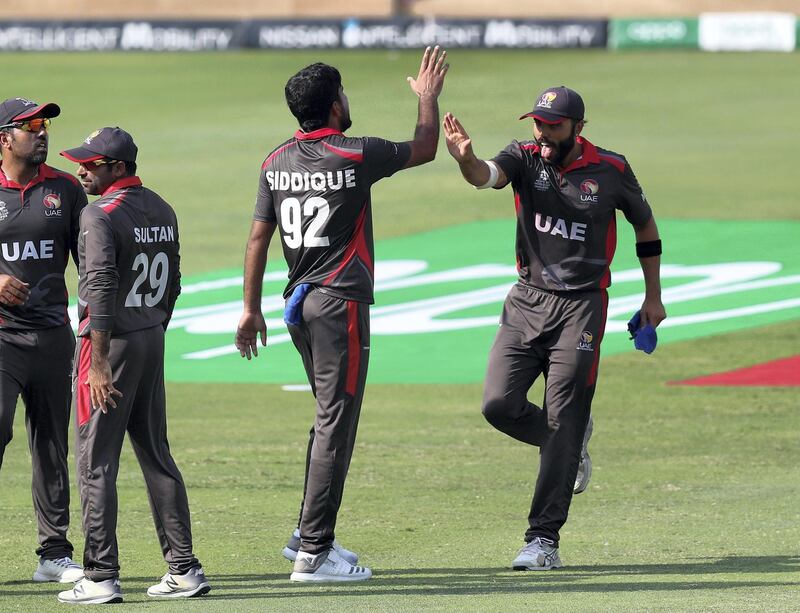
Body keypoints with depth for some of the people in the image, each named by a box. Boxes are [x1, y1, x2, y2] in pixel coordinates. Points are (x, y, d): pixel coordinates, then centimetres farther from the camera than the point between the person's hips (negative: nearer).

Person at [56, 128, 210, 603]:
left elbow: (102, 290, -21)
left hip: (112, 341, -8)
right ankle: (184, 569, 13)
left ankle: (101, 578, -6)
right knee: (157, 455, 14)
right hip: (153, 340, 8)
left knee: (96, 461, -4)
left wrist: (98, 363, -23)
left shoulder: (100, 215, -15)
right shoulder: (162, 211, 11)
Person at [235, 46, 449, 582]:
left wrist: (252, 309, 14)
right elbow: (425, 149, 3)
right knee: (336, 425, -5)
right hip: (340, 302, -7)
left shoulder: (276, 162, 6)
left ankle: (310, 534, 19)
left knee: (332, 418, 19)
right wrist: (428, 96, 20)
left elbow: (259, 238, 8)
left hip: (299, 304, 7)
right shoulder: (354, 156, -12)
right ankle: (314, 552, -7)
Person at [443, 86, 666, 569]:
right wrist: (466, 159, -50)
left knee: (562, 423, -5)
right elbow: (486, 176, -25)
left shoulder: (611, 171, -5)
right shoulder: (525, 159, -3)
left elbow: (645, 225, 11)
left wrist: (653, 297, 13)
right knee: (499, 404, -7)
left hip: (581, 307, -3)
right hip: (527, 301, 3)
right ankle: (569, 447, 23)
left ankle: (544, 539, -2)